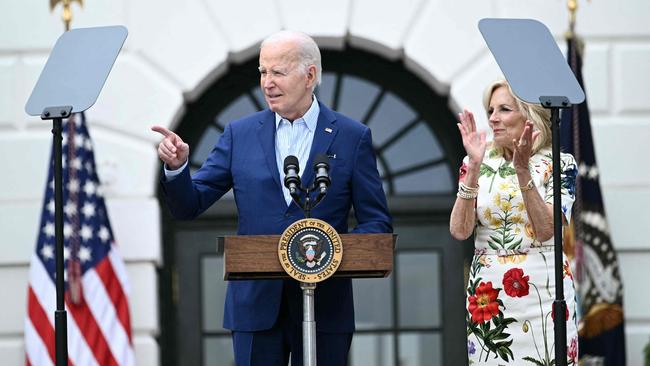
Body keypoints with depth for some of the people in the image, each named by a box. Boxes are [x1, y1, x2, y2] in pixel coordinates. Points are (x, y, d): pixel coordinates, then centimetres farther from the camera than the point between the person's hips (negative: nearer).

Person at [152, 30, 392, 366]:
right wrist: (177, 166, -14)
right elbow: (189, 206, 6)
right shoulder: (239, 134, 7)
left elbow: (377, 222, 2)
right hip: (256, 304, 1)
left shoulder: (352, 137, 3)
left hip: (324, 308, -1)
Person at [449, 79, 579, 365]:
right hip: (488, 295, 2)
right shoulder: (477, 163, 5)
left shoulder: (559, 164, -1)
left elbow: (546, 230, -15)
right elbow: (459, 231, -8)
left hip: (543, 292, -2)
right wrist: (474, 167, -16)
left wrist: (523, 170, -22)